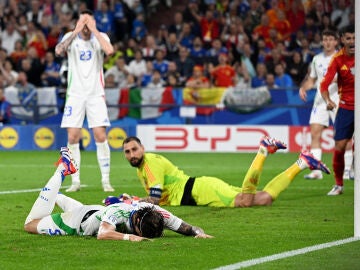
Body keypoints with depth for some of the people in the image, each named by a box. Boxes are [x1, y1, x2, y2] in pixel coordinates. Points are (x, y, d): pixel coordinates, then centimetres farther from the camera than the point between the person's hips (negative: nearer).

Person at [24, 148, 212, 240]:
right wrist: (129, 237, -75)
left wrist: (198, 232, -49)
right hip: (79, 220, -5)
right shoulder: (119, 213, -49)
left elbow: (185, 227, -29)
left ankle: (55, 196, 63)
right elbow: (103, 234, -64)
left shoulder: (156, 213, -34)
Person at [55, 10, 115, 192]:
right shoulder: (71, 37, 0)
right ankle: (75, 181, 5)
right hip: (75, 94, 1)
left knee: (100, 137, -8)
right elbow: (58, 51, -21)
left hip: (96, 94, -1)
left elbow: (109, 50, -24)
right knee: (72, 137, -4)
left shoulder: (100, 37, -1)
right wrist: (76, 31, -20)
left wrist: (94, 30, -19)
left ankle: (106, 180, 1)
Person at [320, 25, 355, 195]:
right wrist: (328, 100, -31)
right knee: (339, 146, -4)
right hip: (345, 107, 0)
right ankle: (338, 184, 11)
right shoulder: (338, 59, -7)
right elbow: (324, 84, -13)